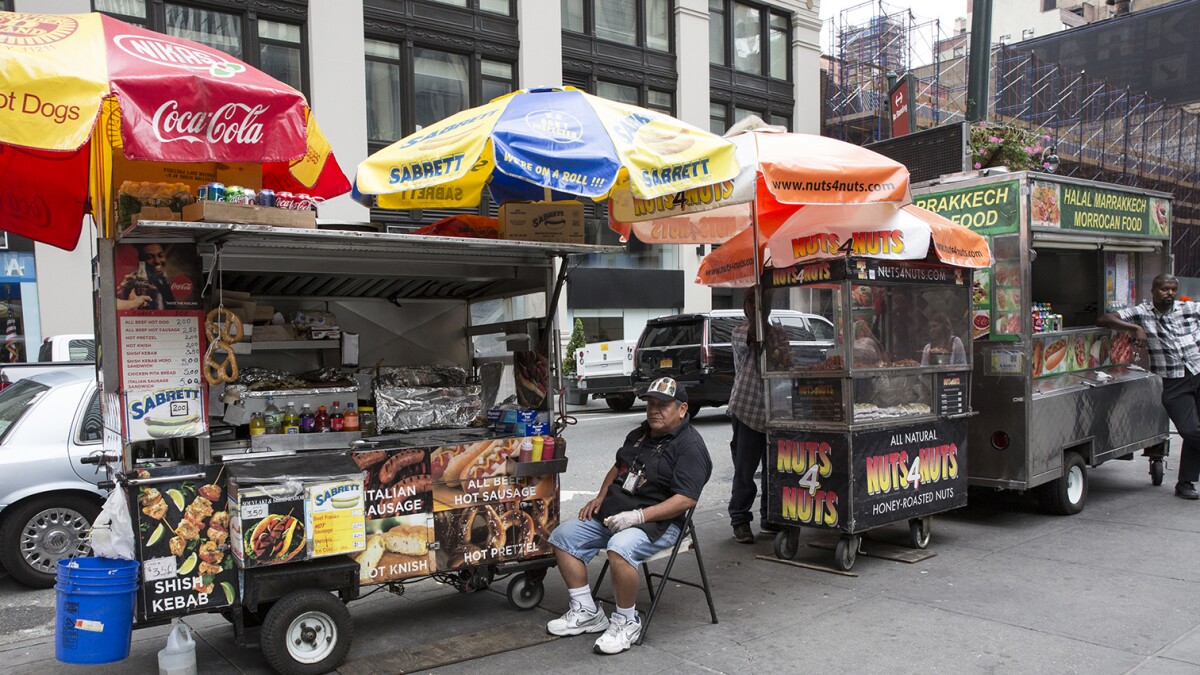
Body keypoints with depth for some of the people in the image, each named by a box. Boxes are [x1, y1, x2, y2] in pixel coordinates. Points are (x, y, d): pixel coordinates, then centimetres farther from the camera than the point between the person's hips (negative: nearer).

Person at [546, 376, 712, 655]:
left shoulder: (690, 446, -12)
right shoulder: (640, 434, 17)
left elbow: (686, 498, -21)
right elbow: (619, 467, 29)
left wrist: (638, 516, -26)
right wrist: (600, 497, 11)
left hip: (657, 522, -9)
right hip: (611, 514, 9)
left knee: (620, 548, -37)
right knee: (563, 537, -1)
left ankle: (626, 622, -15)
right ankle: (586, 613, 5)